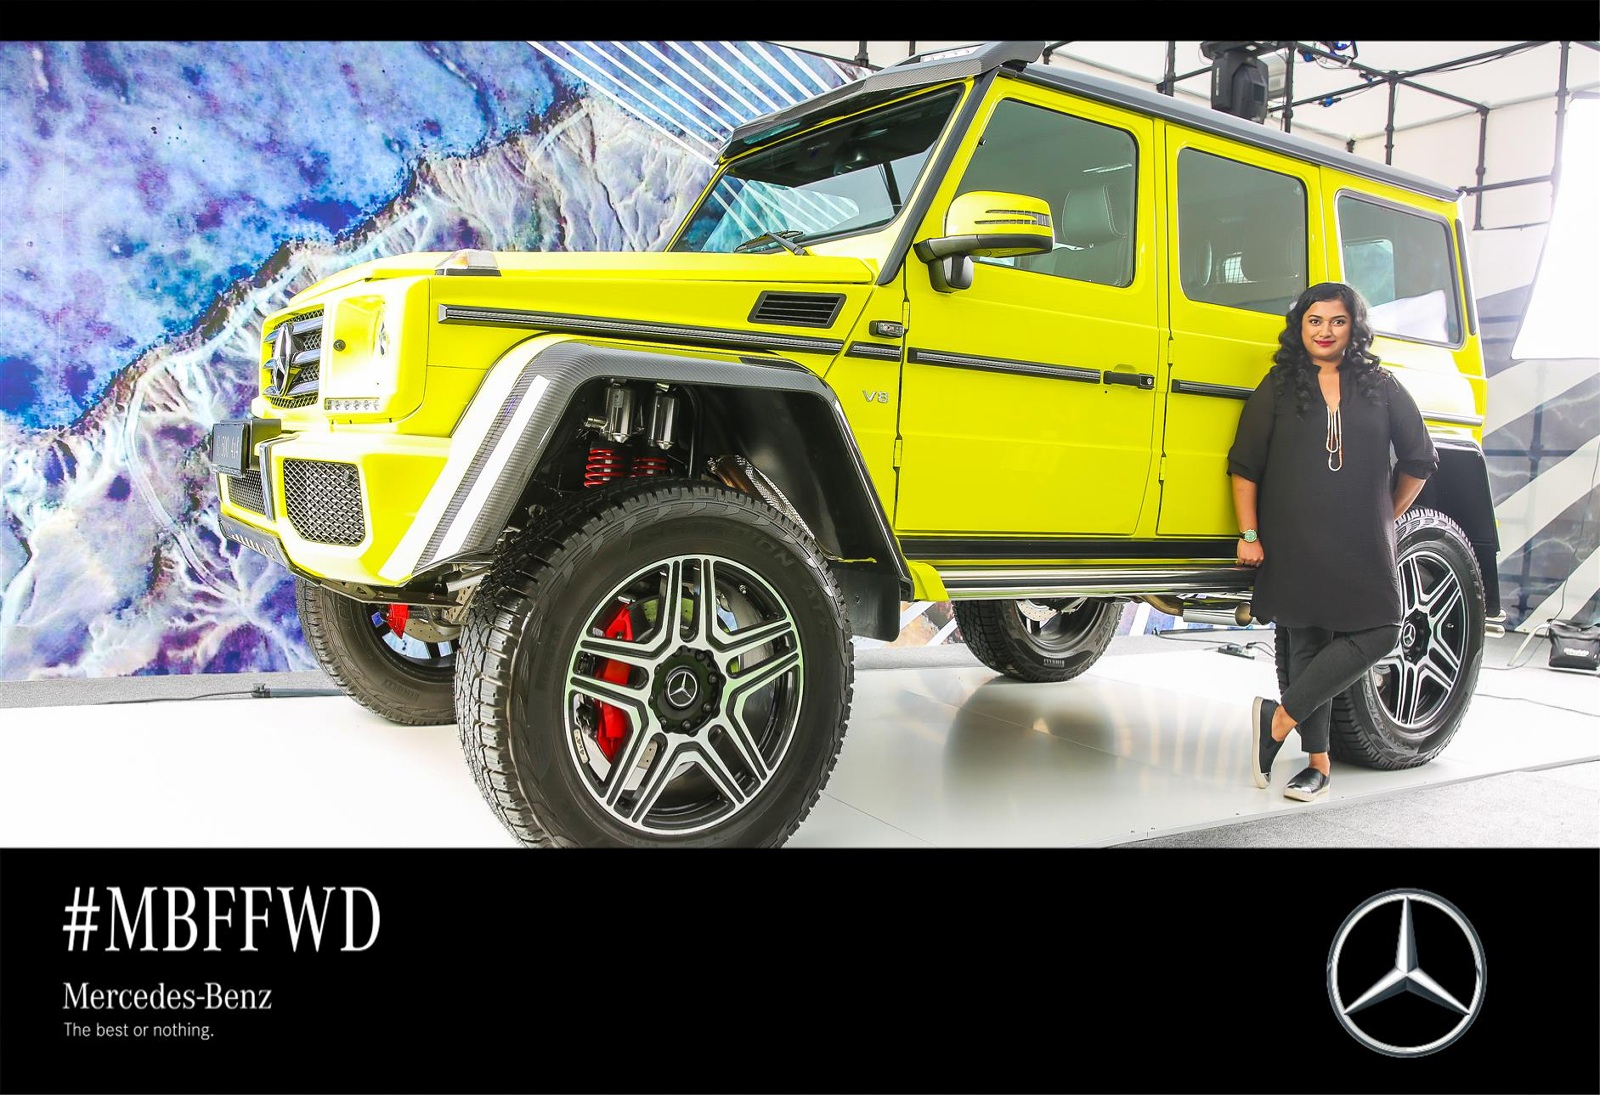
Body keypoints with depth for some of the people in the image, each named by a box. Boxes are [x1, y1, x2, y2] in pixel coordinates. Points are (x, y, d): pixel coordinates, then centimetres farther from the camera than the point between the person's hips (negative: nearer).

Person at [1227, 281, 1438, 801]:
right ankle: (1318, 763, 10)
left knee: (1378, 632, -12)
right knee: (1306, 643, 1)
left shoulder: (1381, 387, 7)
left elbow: (1418, 460, 14)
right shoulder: (1278, 388, 4)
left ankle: (1280, 718, -6)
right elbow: (1244, 466, 2)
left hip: (1363, 544, 2)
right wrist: (1249, 535, -3)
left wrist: (1387, 518, 12)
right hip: (1294, 544, -1)